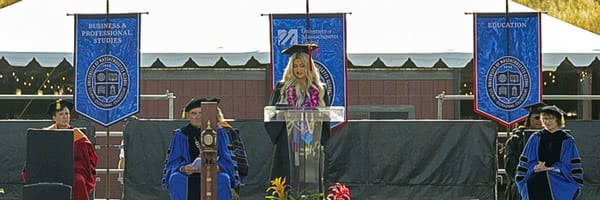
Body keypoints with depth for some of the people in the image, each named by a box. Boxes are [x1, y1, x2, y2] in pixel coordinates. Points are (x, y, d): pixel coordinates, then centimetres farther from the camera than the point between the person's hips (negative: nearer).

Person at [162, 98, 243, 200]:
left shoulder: (219, 133, 4)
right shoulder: (180, 135, 4)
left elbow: (226, 159, -2)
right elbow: (173, 161, -1)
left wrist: (218, 167, -25)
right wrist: (183, 168, -24)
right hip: (188, 176, 1)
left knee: (223, 179, -33)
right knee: (177, 178, -31)